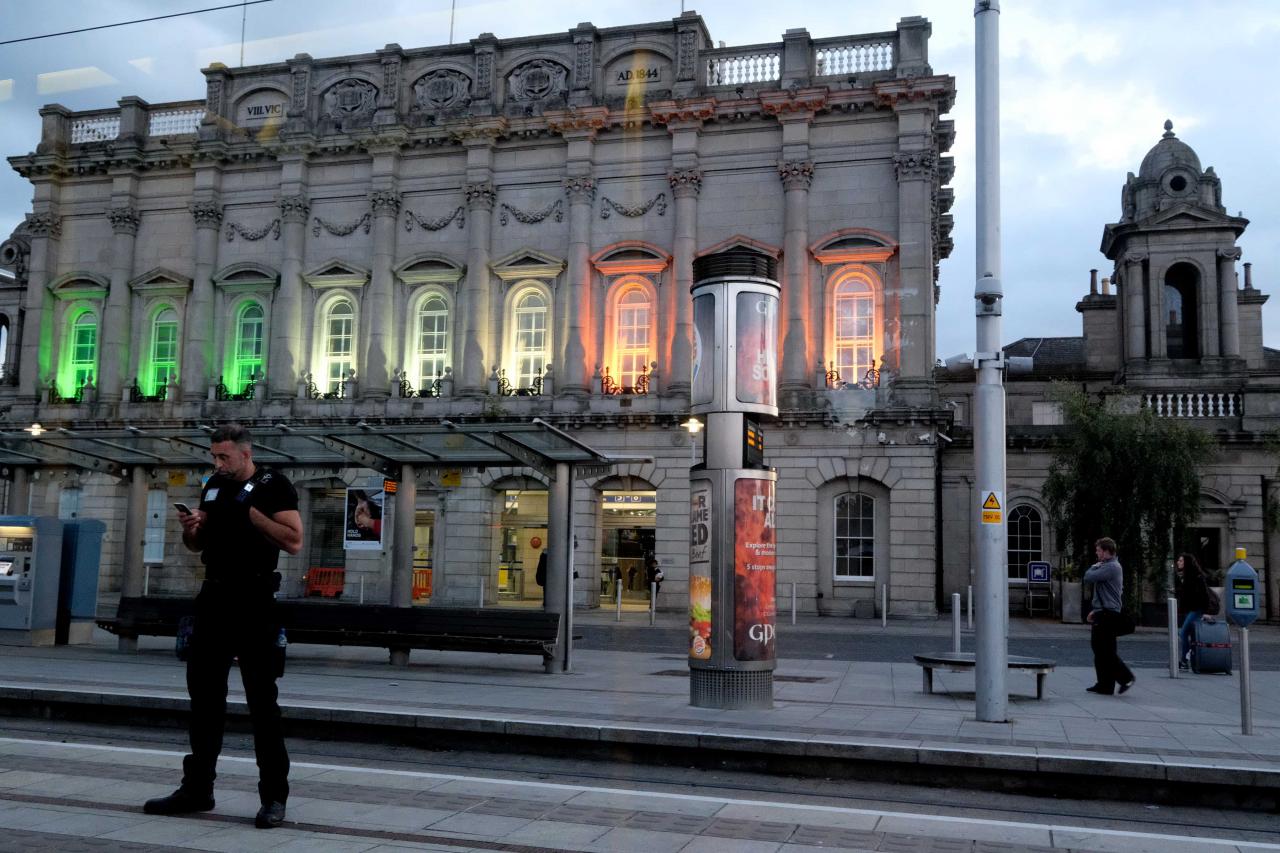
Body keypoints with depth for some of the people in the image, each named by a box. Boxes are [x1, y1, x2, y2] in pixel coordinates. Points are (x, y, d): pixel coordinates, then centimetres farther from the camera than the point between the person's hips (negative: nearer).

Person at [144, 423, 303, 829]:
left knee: (262, 701, -3)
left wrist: (249, 512, -20)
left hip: (253, 602, -7)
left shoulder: (274, 486, -6)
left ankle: (274, 797, 3)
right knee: (203, 694, 11)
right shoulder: (213, 486, 13)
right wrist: (190, 529, -1)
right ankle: (197, 788, 22)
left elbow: (294, 541, -16)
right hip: (214, 597, 7)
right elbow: (199, 544, 21)